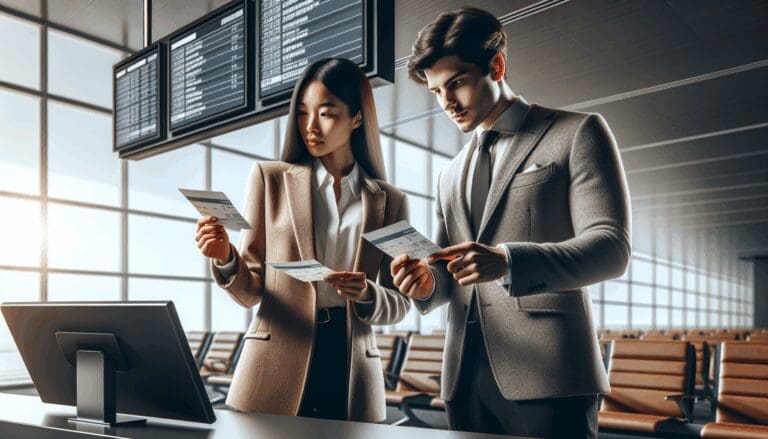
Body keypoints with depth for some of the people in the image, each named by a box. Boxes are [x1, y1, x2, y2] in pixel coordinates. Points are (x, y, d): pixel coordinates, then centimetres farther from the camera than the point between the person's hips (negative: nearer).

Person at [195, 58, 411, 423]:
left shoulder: (390, 201, 6)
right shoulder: (270, 179, 3)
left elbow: (399, 303, 6)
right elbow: (250, 291, 1)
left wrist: (367, 295, -14)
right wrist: (226, 259, -19)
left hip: (351, 373, 1)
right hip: (275, 371, -1)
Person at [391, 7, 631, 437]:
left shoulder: (577, 133, 1)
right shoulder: (452, 174, 20)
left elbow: (612, 247, -10)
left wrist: (507, 261, -25)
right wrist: (428, 282, -3)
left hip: (546, 374, -5)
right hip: (467, 378, 6)